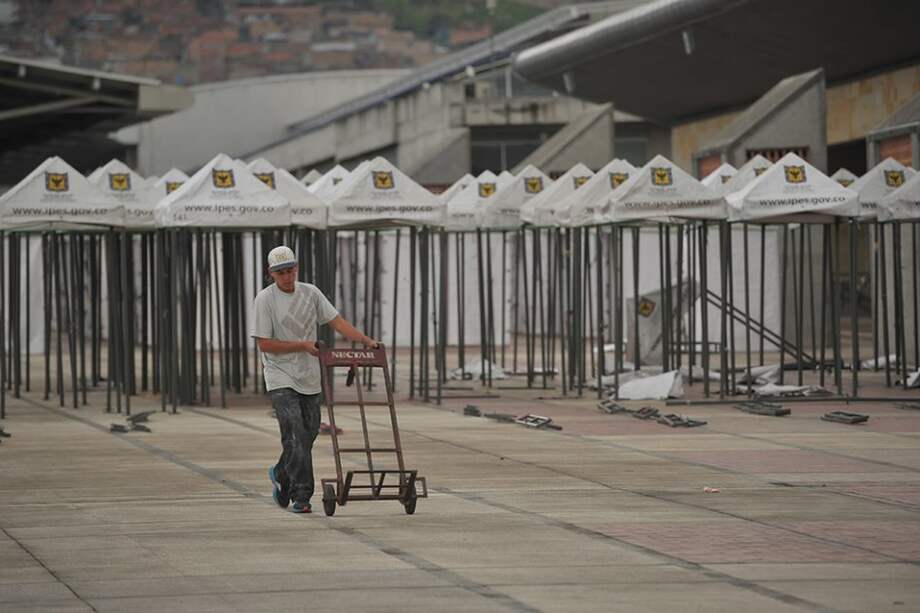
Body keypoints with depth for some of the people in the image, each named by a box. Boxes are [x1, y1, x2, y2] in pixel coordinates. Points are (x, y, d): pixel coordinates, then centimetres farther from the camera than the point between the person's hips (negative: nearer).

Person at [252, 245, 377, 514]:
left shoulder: (311, 293, 5)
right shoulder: (265, 299, -9)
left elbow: (336, 321, 1)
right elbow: (264, 343, -11)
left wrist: (366, 340, -13)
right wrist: (303, 346, -13)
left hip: (309, 377, 5)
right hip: (281, 377, -5)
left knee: (309, 433, 8)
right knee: (295, 434, -15)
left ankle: (281, 473, 34)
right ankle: (301, 496, -15)